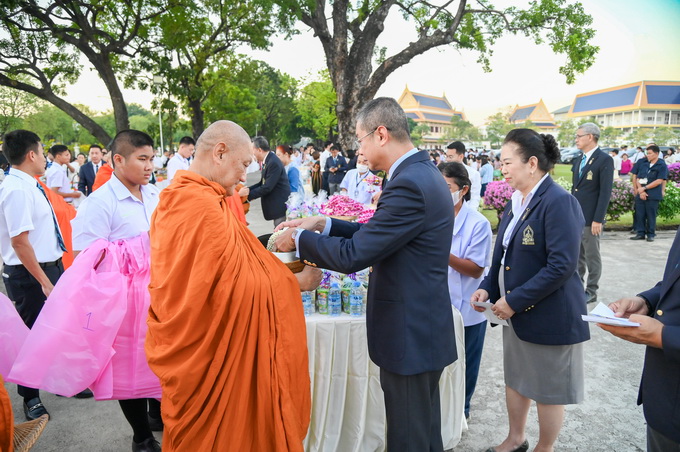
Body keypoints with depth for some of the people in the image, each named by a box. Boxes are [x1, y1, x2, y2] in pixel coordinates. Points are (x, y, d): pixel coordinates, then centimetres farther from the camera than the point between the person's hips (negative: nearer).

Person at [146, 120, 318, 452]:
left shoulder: (174, 198, 4)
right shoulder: (205, 207, -26)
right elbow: (238, 285, -24)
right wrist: (295, 282, -10)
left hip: (187, 348, 9)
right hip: (213, 354, -9)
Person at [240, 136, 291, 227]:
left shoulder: (274, 163, -20)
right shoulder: (267, 161, 9)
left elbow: (267, 187, -22)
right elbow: (263, 182, 15)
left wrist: (248, 193, -14)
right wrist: (248, 189, 1)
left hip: (280, 205, -9)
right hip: (276, 205, 9)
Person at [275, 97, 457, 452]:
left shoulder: (408, 184, -24)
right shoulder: (423, 172, 8)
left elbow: (353, 254, -24)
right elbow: (376, 234, 12)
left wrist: (299, 239, -9)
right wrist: (324, 225, 6)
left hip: (410, 336, -10)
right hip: (423, 328, 10)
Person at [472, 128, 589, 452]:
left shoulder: (559, 202, -20)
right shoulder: (516, 200, 6)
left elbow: (561, 266, -25)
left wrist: (516, 300, -22)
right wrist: (488, 288, -1)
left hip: (549, 315, -8)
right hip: (515, 310, 8)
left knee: (548, 389, 12)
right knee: (515, 378, 23)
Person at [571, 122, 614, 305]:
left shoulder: (604, 160, -10)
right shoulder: (578, 160, 12)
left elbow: (605, 192, -14)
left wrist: (598, 220, -17)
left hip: (590, 218, -7)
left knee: (592, 256, 4)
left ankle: (591, 292, 15)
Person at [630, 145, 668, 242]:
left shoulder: (662, 165, -4)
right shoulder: (642, 163, 8)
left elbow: (659, 181, -11)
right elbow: (637, 178, 6)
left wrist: (644, 188, -13)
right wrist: (640, 190, -7)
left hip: (653, 195, -4)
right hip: (640, 194, 4)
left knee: (651, 215, 2)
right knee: (639, 214, 5)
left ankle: (651, 234, 12)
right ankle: (640, 233, 14)